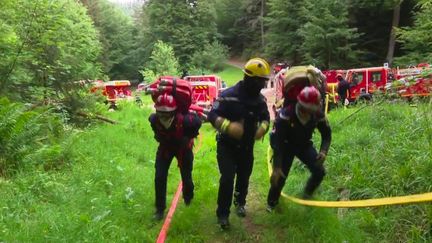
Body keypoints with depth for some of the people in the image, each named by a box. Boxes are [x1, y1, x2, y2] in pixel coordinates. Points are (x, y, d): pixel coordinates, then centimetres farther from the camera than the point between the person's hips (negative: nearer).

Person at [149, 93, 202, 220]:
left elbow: (197, 121, -19)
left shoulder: (184, 120, -41)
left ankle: (188, 197, 44)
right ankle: (160, 208, 14)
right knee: (160, 177, -6)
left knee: (186, 177, 9)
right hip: (165, 147, 2)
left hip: (183, 148, -2)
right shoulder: (154, 119, -31)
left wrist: (190, 136, -8)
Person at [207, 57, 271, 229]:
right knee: (227, 178, -13)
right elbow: (212, 116, -22)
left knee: (244, 177, 17)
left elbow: (265, 117, 12)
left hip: (247, 146, 6)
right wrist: (228, 126, -39)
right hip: (227, 145, -5)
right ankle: (222, 214, 7)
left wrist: (263, 127, -11)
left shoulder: (260, 98, -2)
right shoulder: (229, 95, -22)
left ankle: (240, 203, 46)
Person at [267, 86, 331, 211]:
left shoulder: (318, 115, -22)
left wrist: (323, 151, -25)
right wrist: (276, 167, -38)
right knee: (280, 176, -11)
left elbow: (326, 134, -4)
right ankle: (271, 203, 19)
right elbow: (277, 140, -35)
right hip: (286, 145, -4)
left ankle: (307, 195, 26)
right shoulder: (286, 114, -36)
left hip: (304, 144, 4)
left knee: (319, 172, -5)